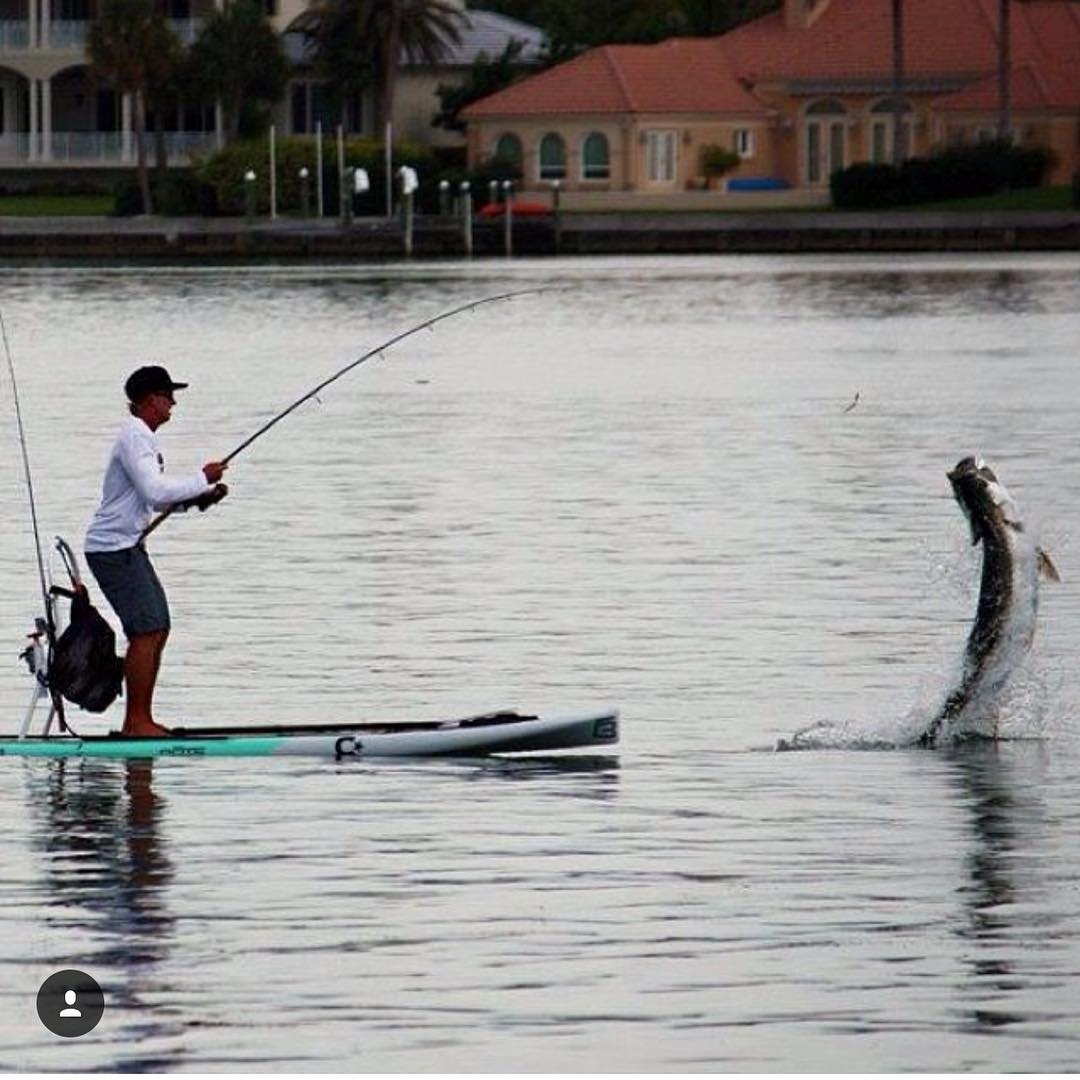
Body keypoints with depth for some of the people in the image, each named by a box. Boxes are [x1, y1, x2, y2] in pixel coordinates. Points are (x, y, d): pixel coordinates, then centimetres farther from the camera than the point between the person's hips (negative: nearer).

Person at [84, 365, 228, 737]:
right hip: (112, 549, -11)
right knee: (147, 630, -13)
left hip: (128, 546, 11)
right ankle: (137, 721, -11)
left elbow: (155, 498, 22)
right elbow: (156, 492, -25)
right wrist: (202, 479, -13)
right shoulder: (134, 437, -16)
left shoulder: (143, 437, 17)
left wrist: (200, 497, 7)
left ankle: (138, 720, 14)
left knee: (158, 628, 11)